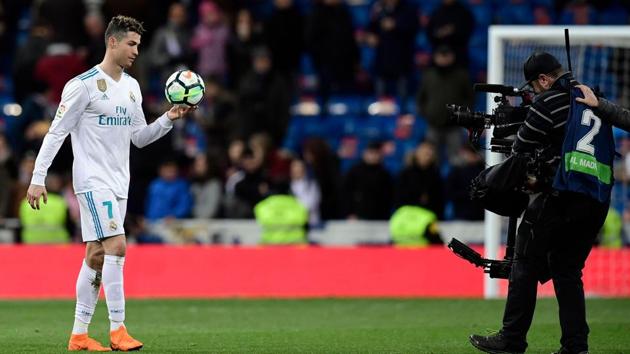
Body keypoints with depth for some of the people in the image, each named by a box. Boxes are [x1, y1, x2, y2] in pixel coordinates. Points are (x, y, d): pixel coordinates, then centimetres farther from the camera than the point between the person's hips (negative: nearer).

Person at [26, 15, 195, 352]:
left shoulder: (132, 87, 13)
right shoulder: (83, 85, -10)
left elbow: (140, 137, 19)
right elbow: (56, 132, -9)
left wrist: (169, 119, 3)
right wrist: (37, 179, -12)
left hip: (119, 184, 8)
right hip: (93, 181, -8)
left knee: (96, 255, 8)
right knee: (116, 246, -18)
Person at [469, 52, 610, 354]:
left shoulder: (547, 103, -7)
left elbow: (521, 149, -2)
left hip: (560, 196, -7)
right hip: (597, 200, 7)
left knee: (526, 266, 2)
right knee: (568, 270, 13)